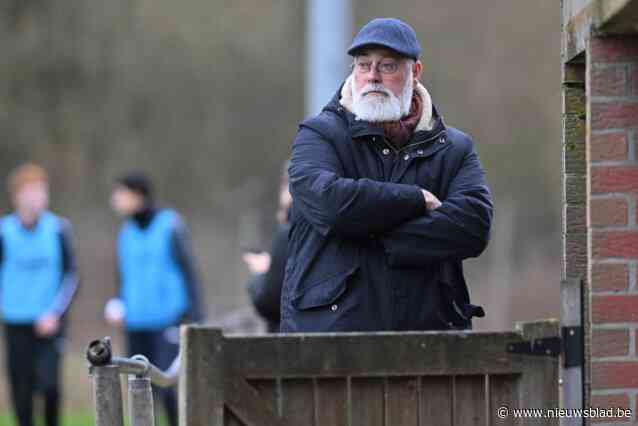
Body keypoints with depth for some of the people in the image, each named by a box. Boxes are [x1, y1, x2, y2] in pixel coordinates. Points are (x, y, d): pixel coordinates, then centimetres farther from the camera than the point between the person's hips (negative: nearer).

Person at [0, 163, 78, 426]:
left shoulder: (58, 229, -3)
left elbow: (70, 276, -1)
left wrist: (55, 311, -11)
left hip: (49, 323, -1)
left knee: (49, 382, -13)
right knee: (21, 387, 2)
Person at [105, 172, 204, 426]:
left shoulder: (170, 226, -5)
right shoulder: (127, 232, 12)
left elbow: (189, 271, -5)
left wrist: (195, 317, -11)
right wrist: (120, 307, 6)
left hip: (168, 322, -6)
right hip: (137, 325, 6)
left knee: (168, 388, -16)